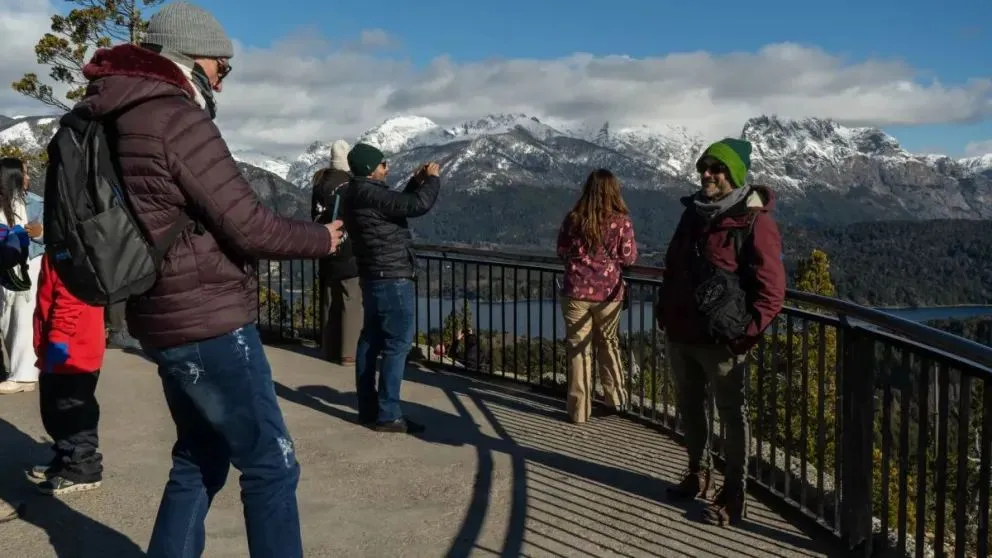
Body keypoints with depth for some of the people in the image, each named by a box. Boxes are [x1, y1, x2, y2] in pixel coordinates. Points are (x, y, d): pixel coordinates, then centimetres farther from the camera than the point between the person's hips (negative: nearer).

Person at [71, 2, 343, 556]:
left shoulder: (121, 121, 12)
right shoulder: (176, 118, -16)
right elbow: (247, 224, -18)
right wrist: (320, 238, -2)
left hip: (172, 321, 10)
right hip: (209, 323, -10)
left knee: (200, 459, 20)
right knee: (271, 465, -1)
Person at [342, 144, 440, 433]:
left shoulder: (357, 194, 11)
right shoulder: (371, 194, -20)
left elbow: (399, 204, 23)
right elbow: (418, 204, -23)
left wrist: (416, 181, 12)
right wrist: (432, 179, -6)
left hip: (373, 278, 10)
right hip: (393, 279, -10)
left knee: (371, 341, 12)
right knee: (398, 344, -6)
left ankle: (368, 409, 19)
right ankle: (388, 415, -4)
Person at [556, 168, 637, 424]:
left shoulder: (573, 219, -4)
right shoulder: (621, 221, -7)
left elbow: (562, 252, 6)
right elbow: (629, 258, -2)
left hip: (576, 291, 0)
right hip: (609, 292, 0)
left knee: (578, 348, 7)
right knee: (608, 343, 20)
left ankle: (579, 409, 9)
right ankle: (616, 398, 27)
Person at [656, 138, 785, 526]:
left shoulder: (754, 221, -13)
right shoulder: (693, 214, 11)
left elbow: (772, 290, -15)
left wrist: (745, 332, -21)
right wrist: (664, 312, 15)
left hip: (719, 341, -8)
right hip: (680, 335, 8)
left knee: (732, 414, 3)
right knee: (690, 407, 19)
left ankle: (733, 496, 12)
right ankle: (697, 475, 36)